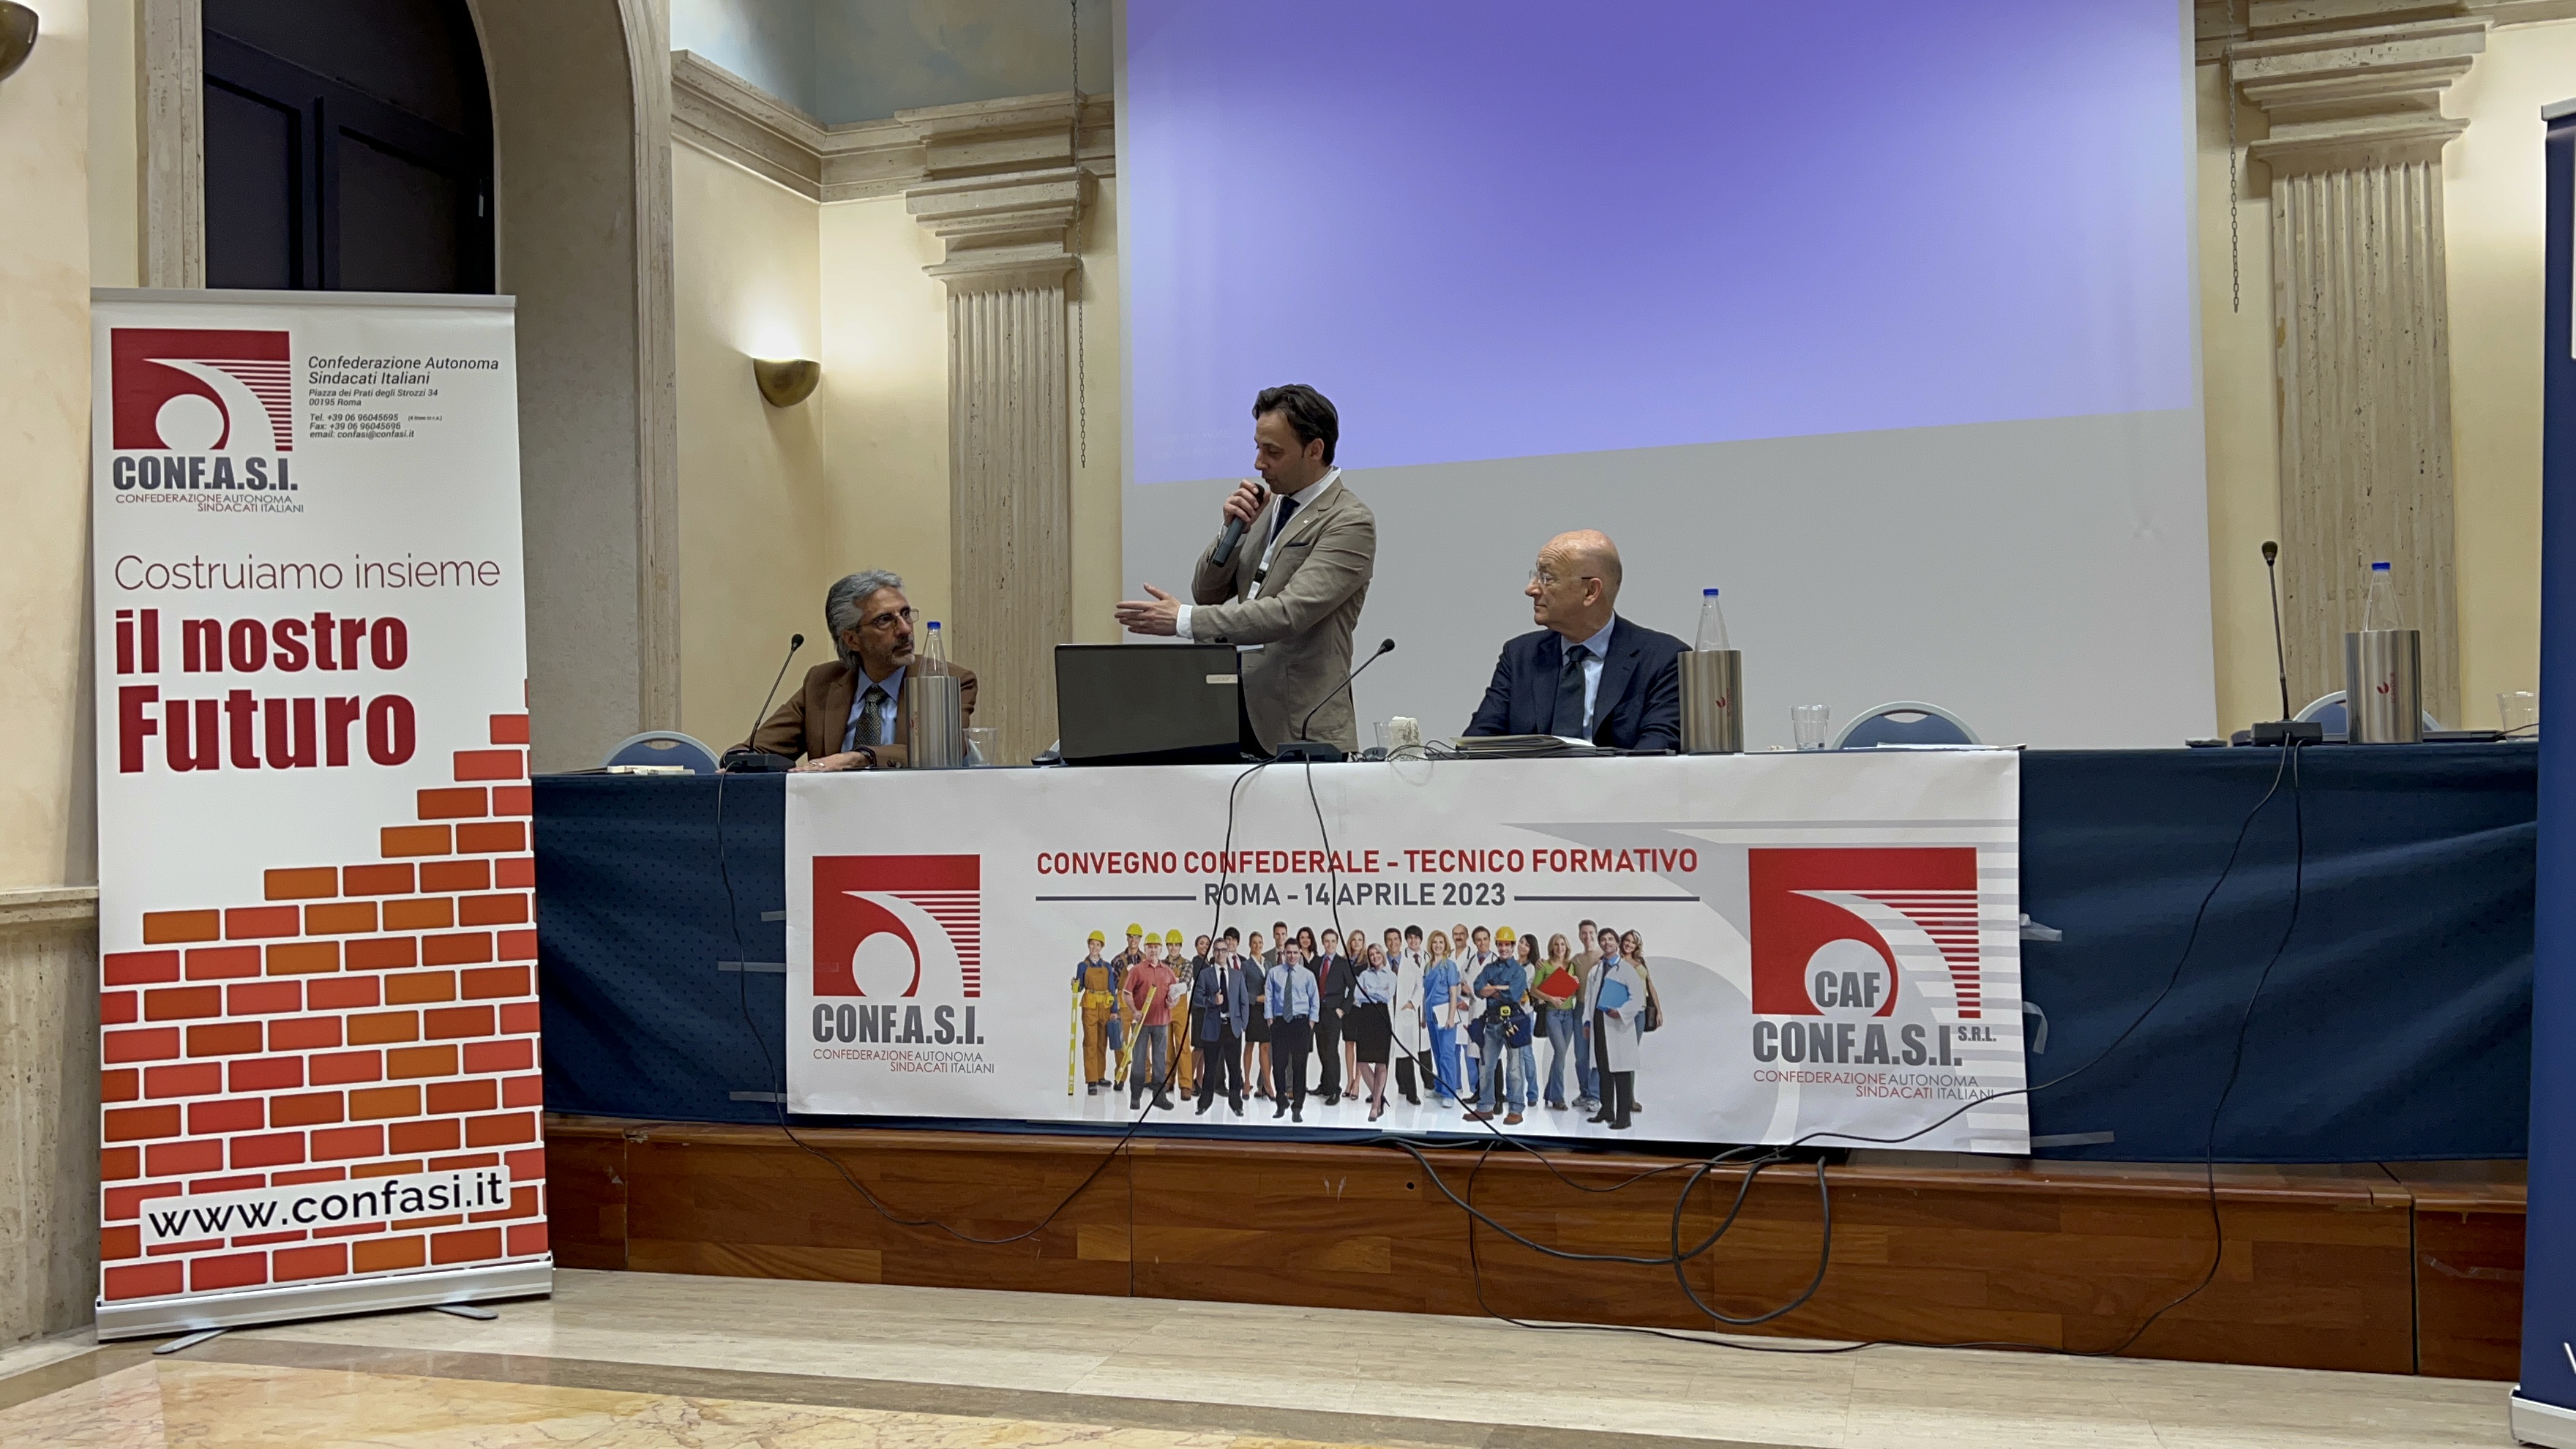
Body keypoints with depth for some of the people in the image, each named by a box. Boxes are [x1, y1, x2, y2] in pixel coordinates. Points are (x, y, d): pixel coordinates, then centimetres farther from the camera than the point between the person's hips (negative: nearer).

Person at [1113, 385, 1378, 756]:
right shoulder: (1270, 505, 15)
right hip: (1234, 707, 7)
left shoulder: (1350, 522, -10)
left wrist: (1185, 620, -21)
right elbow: (1207, 594, 15)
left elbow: (1290, 613, -21)